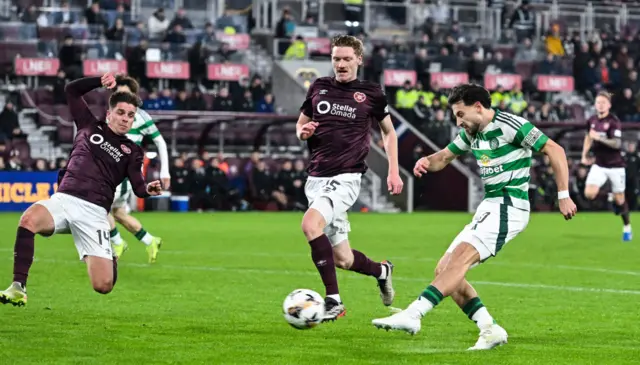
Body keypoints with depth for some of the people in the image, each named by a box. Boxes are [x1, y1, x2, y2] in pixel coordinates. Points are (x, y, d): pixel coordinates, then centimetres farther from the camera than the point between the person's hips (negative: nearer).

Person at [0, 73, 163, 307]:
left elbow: (138, 186, 2)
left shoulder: (132, 151, 16)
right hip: (64, 200, 0)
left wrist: (149, 190, -21)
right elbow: (71, 90, 21)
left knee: (104, 286, -13)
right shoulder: (90, 127, 18)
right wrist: (101, 82, 8)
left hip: (94, 212, 0)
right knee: (29, 219, -37)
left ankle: (110, 258, 27)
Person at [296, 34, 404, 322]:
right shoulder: (319, 88, 9)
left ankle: (333, 300, -24)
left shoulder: (371, 93, 2)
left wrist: (394, 171, 7)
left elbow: (389, 131, 15)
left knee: (310, 224, -31)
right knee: (342, 260, 7)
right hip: (317, 178, 5)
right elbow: (301, 124, 20)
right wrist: (304, 132, -4)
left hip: (346, 177, -5)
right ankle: (382, 271, 41)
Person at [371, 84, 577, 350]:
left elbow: (555, 150, -10)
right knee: (443, 270, 2)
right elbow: (444, 157, 25)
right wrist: (427, 161, 0)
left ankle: (413, 315, -35)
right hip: (489, 208, 10)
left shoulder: (510, 126, -11)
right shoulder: (471, 133, 14)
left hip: (508, 206, -10)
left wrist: (563, 196, -13)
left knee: (459, 260, -24)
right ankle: (490, 330, -1)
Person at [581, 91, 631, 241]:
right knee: (589, 193, -16)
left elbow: (617, 144, -26)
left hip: (615, 165, -4)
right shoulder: (592, 121, 2)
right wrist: (584, 155, 16)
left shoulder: (614, 122, -15)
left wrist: (599, 138, -37)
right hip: (599, 164, 4)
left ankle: (627, 227, 25)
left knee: (619, 199, 3)